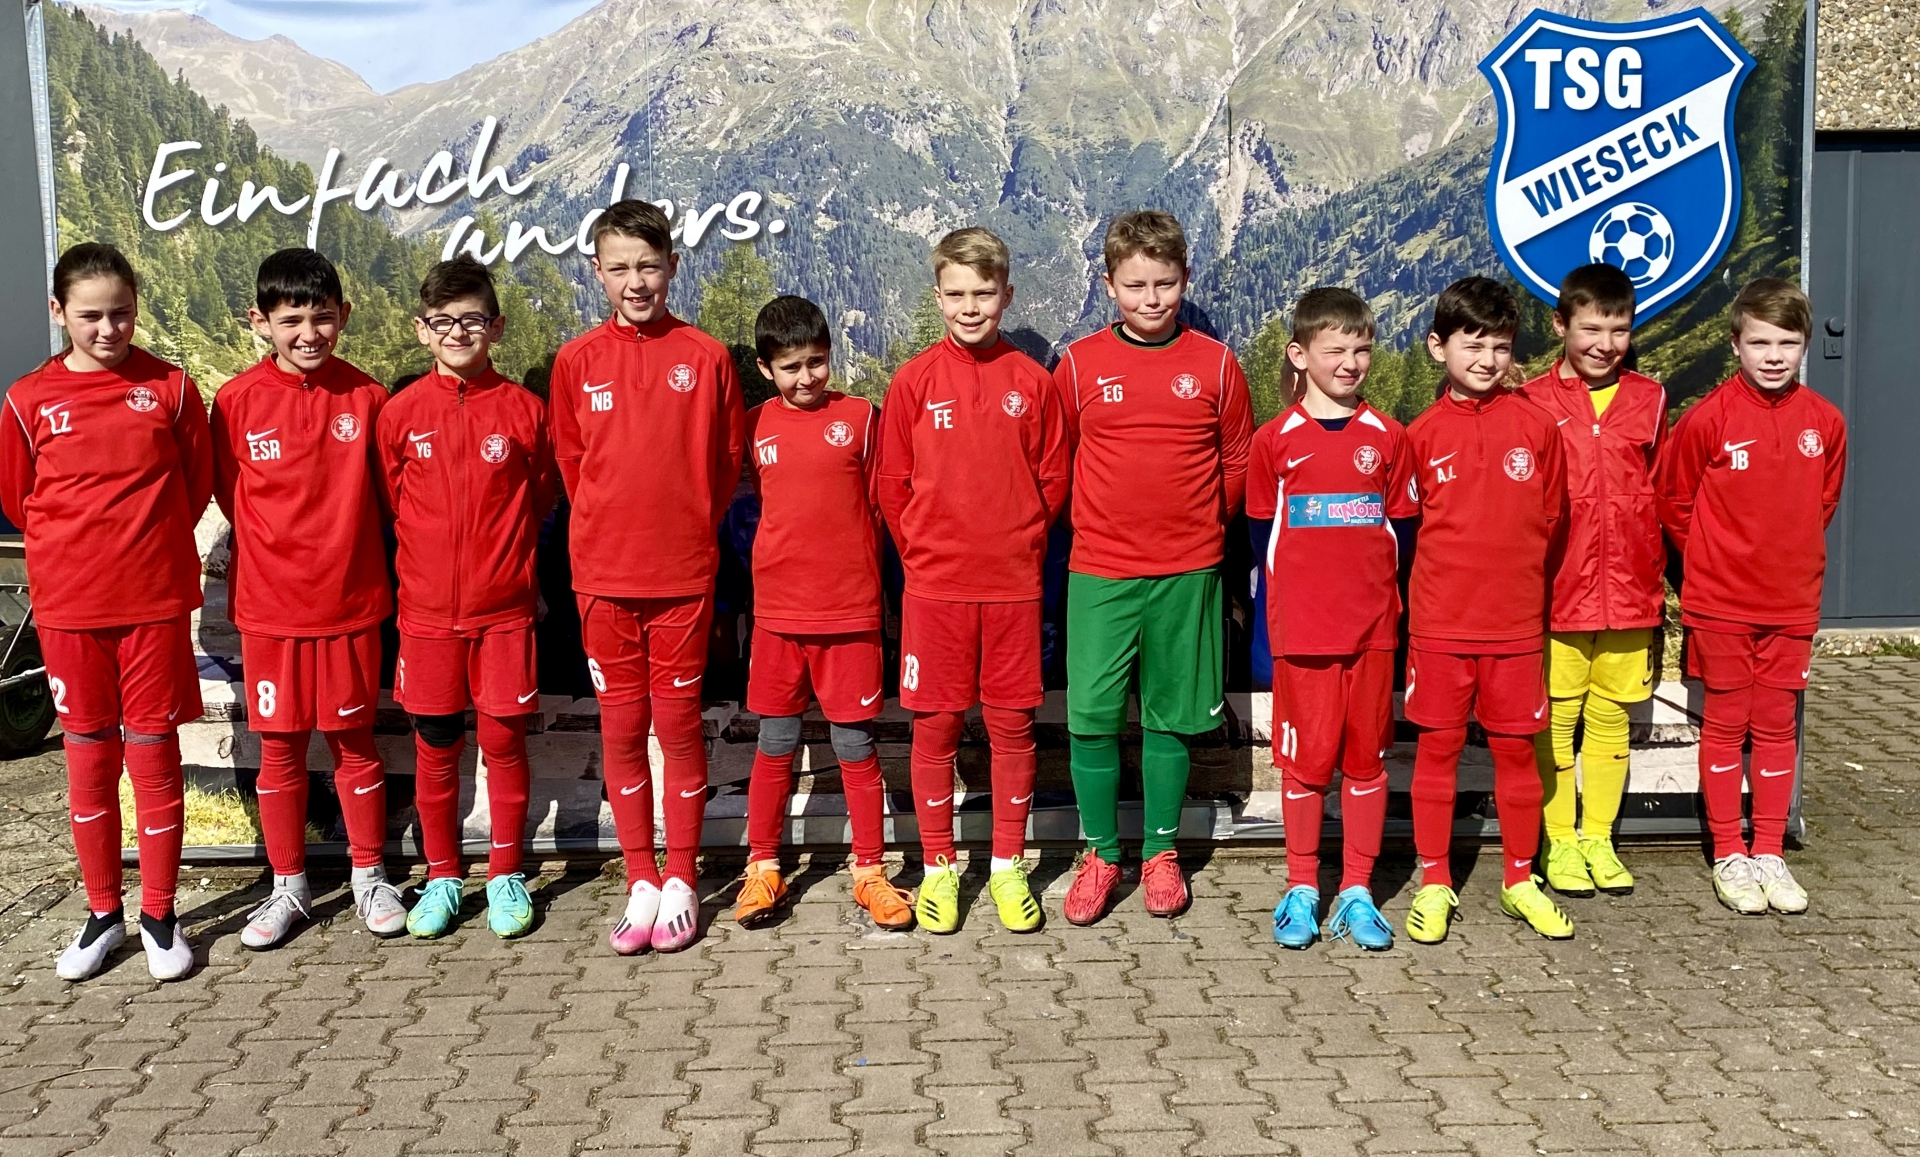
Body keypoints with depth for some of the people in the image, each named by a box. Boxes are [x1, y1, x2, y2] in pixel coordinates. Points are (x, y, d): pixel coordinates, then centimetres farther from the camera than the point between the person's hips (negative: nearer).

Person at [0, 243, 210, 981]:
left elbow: (198, 483, 6)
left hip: (156, 601, -1)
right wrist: (79, 546, 9)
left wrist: (150, 542, 5)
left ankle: (160, 915, 16)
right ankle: (102, 914, 23)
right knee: (88, 755, 9)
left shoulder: (169, 389, -2)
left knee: (154, 752, 4)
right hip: (68, 607, 1)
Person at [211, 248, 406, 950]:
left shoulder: (366, 397, -4)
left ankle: (369, 877, 25)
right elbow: (230, 497, 4)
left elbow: (384, 494, 4)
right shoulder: (238, 401, -5)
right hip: (269, 605, 0)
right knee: (279, 747, 9)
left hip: (351, 602, 0)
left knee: (354, 740, 10)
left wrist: (339, 552, 1)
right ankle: (288, 886, 24)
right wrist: (282, 555, 3)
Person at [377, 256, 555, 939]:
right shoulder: (401, 413, 0)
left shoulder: (522, 410, -2)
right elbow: (391, 504, 9)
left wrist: (504, 559, 9)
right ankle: (442, 877, 22)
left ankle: (506, 876, 19)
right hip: (426, 609, 1)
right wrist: (432, 560, 9)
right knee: (435, 747, 8)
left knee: (504, 741, 4)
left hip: (504, 607, -1)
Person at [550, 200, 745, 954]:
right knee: (621, 728, 7)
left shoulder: (706, 357, -1)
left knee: (679, 723, 5)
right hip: (603, 576, 1)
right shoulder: (576, 361, 2)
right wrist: (607, 532, 10)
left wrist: (689, 527, 6)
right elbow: (569, 462, 11)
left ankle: (681, 881, 17)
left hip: (684, 574, -1)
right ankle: (641, 881, 19)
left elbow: (729, 459, 6)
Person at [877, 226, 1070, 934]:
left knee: (1012, 724, 6)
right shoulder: (915, 381, 0)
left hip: (1014, 585, 1)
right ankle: (938, 868, 19)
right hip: (934, 586, 0)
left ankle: (1008, 865, 20)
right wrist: (923, 553, 2)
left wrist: (1021, 545, 4)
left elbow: (1052, 480, 8)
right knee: (935, 726, 5)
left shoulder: (1032, 382, 2)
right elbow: (891, 485, 4)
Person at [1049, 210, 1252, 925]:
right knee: (1092, 717, -2)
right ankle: (1101, 855, 14)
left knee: (1170, 717, 8)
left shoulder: (1214, 364, 1)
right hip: (1099, 572, 0)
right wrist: (1096, 524, 8)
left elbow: (1238, 462, 10)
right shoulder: (1080, 364, 0)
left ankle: (1159, 852, 23)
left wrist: (1200, 529, 11)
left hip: (1188, 572, 0)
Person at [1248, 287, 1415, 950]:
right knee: (1306, 758, 4)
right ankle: (1302, 888, 17)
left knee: (1367, 756, 6)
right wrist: (1297, 590, 2)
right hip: (1300, 624, -2)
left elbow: (1402, 531, 9)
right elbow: (1261, 534, 6)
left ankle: (1357, 891, 17)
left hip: (1372, 623, 2)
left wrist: (1377, 590, 1)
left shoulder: (1387, 439, 5)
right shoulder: (1275, 441, 1)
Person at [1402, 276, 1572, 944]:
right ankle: (1434, 883, 17)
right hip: (1439, 621, -1)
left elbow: (1551, 520, 8)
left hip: (1517, 622, 1)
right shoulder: (1423, 433, -1)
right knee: (1437, 747, 5)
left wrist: (1522, 585, 10)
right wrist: (1446, 583, 6)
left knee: (1516, 748, 9)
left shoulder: (1536, 427, 1)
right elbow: (1406, 520, 5)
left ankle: (1519, 880, 23)